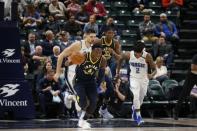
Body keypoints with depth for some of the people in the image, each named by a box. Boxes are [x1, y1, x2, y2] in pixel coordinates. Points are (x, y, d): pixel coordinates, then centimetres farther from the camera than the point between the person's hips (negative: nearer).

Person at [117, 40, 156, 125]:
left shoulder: (147, 56, -21)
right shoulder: (129, 55, -17)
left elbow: (154, 69, -14)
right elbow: (120, 59, 5)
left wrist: (151, 75, -37)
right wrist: (118, 72, 7)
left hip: (144, 79, 1)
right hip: (134, 78, -1)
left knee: (141, 98, 14)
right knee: (136, 96, -21)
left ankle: (134, 108, 46)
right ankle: (138, 116, -15)